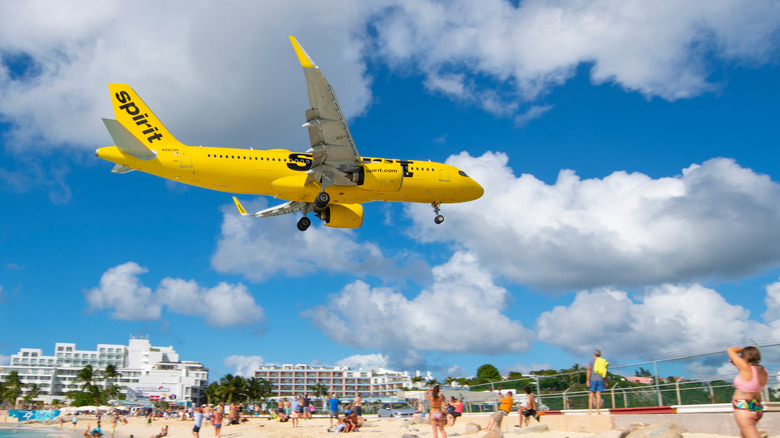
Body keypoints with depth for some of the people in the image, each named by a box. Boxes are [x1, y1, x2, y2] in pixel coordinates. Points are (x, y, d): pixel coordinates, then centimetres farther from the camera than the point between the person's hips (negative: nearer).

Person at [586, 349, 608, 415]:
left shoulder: (591, 361, 2)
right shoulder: (604, 361, 11)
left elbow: (589, 370, -7)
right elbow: (605, 373, 12)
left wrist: (587, 380, -9)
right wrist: (605, 382, 18)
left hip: (593, 380, -2)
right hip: (601, 380, 2)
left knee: (591, 395, 0)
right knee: (598, 395, 2)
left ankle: (590, 410, -5)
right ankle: (598, 410, -2)